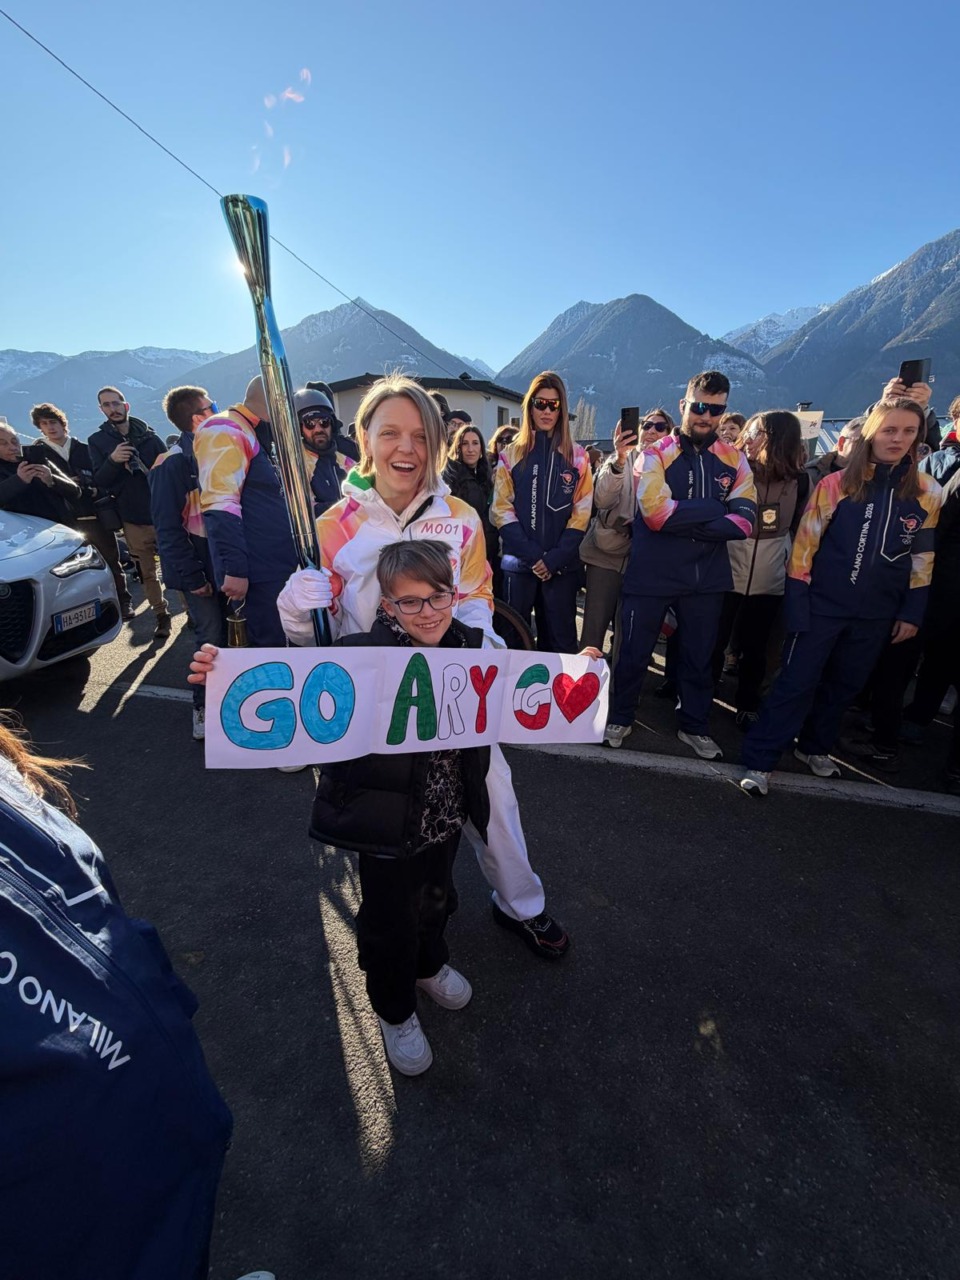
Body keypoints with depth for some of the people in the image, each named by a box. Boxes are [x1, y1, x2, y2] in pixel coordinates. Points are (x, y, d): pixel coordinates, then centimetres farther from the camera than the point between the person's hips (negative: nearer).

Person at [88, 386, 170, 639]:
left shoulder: (148, 435, 8)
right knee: (147, 572, 5)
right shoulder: (97, 440, 7)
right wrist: (112, 460, -19)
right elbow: (99, 482, 0)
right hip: (133, 518, 0)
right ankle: (161, 615, 17)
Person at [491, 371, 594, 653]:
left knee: (561, 640, 3)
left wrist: (554, 558, -10)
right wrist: (533, 555, -11)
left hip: (562, 565, 0)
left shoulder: (577, 456, 7)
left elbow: (582, 512, 1)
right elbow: (502, 509, 0)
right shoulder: (512, 454, 8)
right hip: (518, 563, 0)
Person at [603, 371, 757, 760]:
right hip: (651, 576, -3)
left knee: (700, 656, 15)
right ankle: (620, 718, 29)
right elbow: (656, 513, -19)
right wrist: (715, 510, -12)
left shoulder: (734, 460, 6)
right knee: (634, 652, 8)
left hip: (707, 578, 3)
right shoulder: (655, 455, -3)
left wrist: (682, 518, -15)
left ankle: (694, 726, 34)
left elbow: (743, 522, -6)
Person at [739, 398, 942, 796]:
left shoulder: (927, 492, 2)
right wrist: (797, 606, -11)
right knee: (796, 683, -3)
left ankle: (814, 747, 35)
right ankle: (759, 761, 6)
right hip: (822, 605, -3)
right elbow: (804, 545, -7)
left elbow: (922, 558, 8)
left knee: (844, 686, 15)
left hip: (876, 613, 4)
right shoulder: (836, 484, -6)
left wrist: (912, 612, 6)